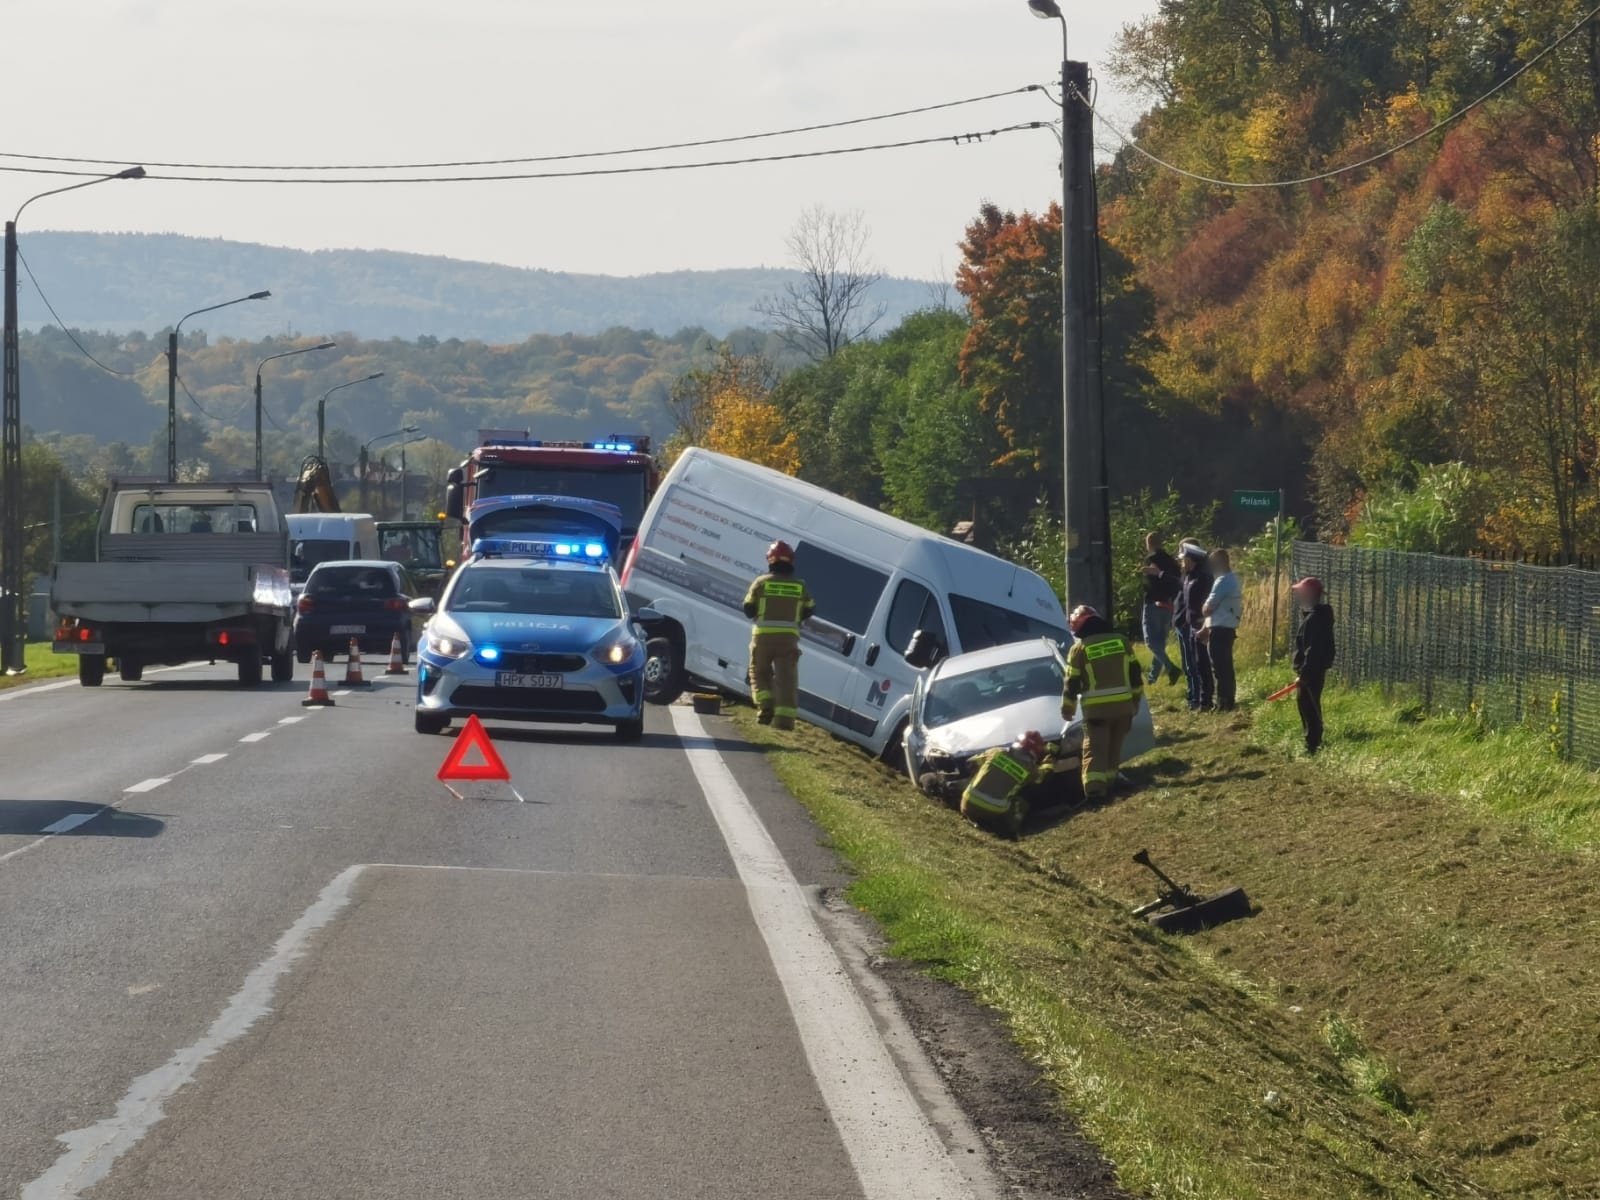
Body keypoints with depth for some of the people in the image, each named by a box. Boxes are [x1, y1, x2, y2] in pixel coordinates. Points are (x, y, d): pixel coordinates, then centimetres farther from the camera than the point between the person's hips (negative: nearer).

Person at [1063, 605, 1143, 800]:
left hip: (1096, 708, -3)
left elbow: (1072, 683, -1)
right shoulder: (1121, 641, 6)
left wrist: (1067, 708, 12)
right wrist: (1135, 699, 21)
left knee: (1094, 748, -4)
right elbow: (1135, 674, 10)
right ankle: (1109, 782, 23)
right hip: (1123, 704, 3)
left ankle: (1094, 787, -20)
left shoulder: (1079, 648, -4)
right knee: (1114, 746, 19)